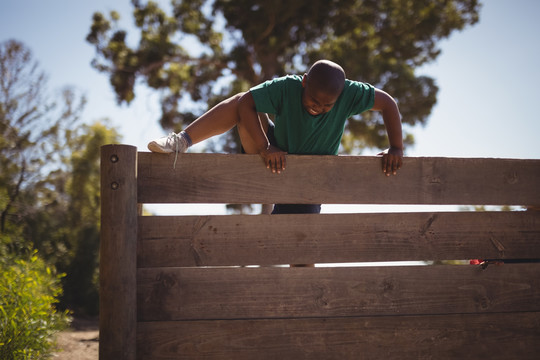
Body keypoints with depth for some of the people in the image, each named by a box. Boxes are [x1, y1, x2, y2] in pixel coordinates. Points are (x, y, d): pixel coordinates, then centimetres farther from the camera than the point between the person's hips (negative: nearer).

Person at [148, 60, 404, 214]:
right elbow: (245, 102, -26)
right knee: (239, 104, -20)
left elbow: (387, 103, -14)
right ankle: (182, 142, -22)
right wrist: (265, 148, -36)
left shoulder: (348, 93, -24)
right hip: (274, 163, 0)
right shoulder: (286, 88, -25)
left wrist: (396, 148, -22)